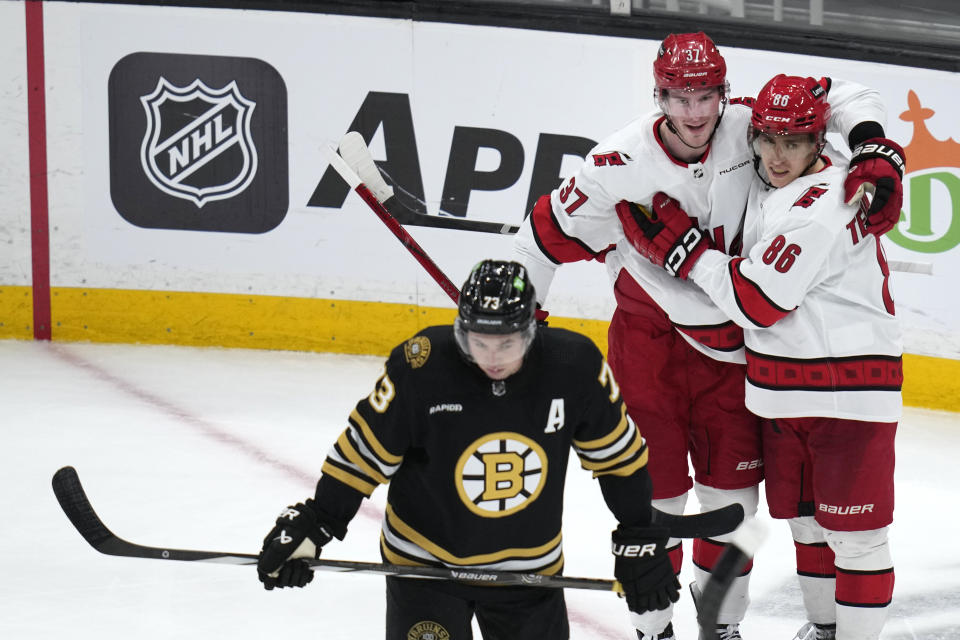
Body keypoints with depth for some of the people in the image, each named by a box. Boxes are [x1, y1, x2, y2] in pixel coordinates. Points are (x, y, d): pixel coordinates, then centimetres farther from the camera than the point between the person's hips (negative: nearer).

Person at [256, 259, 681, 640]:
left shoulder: (576, 367, -17)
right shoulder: (420, 368, -23)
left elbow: (617, 456, -2)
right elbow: (363, 453, -11)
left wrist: (640, 543, 2)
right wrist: (309, 527, -13)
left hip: (530, 567, 3)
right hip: (424, 562, -2)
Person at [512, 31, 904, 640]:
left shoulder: (747, 128, -13)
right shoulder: (619, 165, -19)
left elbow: (840, 98, -4)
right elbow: (552, 234, -7)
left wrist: (874, 151, -21)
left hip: (729, 343, 3)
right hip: (648, 339, -3)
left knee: (733, 496, 9)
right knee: (655, 496, 2)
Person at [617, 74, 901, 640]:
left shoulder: (821, 210, -24)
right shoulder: (767, 184, 5)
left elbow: (755, 301, -23)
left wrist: (679, 245, -16)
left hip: (848, 395, -10)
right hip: (785, 390, 10)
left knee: (853, 529, -2)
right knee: (804, 516, 20)